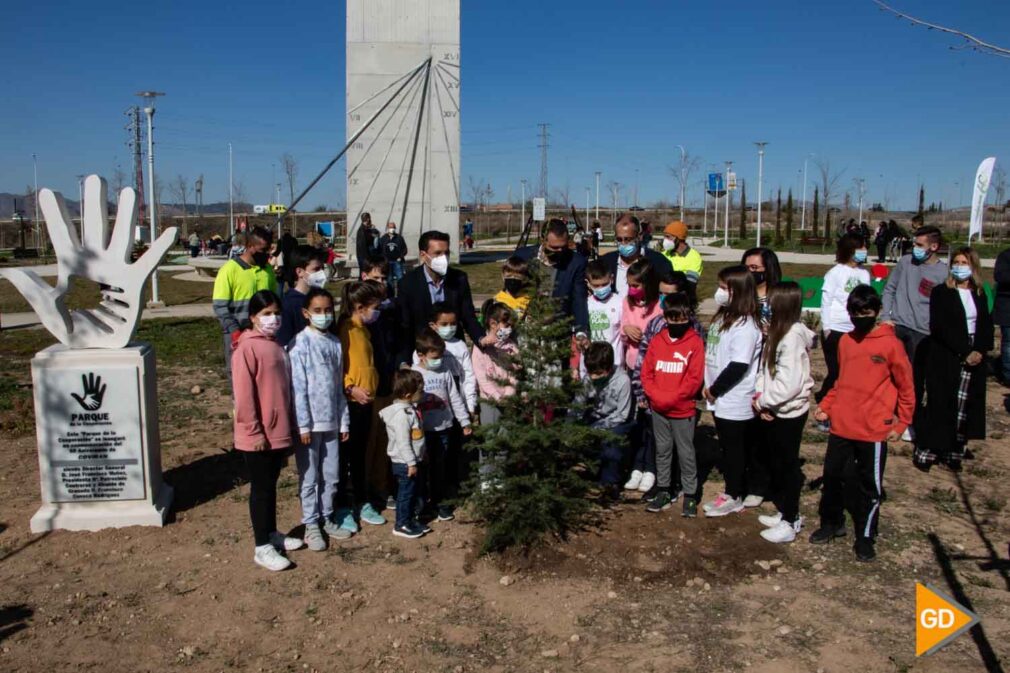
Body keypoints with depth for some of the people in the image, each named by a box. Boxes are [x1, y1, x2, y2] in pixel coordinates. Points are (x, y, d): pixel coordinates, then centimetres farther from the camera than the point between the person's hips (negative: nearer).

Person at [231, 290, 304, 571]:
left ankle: (272, 533, 32)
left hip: (279, 432, 7)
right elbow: (243, 395, -17)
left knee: (271, 484, 18)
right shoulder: (247, 348, -14)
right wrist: (255, 432, -17)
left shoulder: (276, 346, 10)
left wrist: (288, 428, 17)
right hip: (258, 436, -7)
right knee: (261, 488, 2)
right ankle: (262, 547, 12)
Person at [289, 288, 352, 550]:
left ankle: (327, 518, 28)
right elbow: (298, 387, -13)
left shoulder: (335, 342, 7)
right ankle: (311, 525, 16)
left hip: (331, 421, 5)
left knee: (332, 475, 13)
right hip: (310, 422, -5)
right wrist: (303, 424, -15)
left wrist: (344, 420, 10)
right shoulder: (301, 343, -10)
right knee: (310, 477, 5)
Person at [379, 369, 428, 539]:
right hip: (404, 463, -10)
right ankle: (401, 525, 15)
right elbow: (403, 442, -24)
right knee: (406, 492, 2)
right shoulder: (401, 414, -24)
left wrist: (417, 460, 21)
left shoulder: (410, 409, 8)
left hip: (415, 460, 10)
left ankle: (411, 519, 32)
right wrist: (411, 463, -21)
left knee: (417, 491, 19)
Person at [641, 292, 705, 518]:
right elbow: (646, 373, 4)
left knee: (686, 453, 6)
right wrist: (657, 396, -11)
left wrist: (670, 398, -16)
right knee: (662, 451, 14)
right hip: (658, 410, 4)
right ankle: (664, 491, 26)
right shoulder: (657, 341, 3)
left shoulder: (695, 342, -7)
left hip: (683, 411, -4)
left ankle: (690, 495, 18)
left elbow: (695, 379, -12)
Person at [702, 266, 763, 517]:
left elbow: (738, 366, -24)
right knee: (727, 445, 17)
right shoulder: (723, 317, 9)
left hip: (735, 401, -9)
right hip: (720, 399, 9)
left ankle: (733, 497, 18)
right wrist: (709, 386, 6)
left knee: (734, 447, 5)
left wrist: (715, 389, -15)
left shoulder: (745, 326, -20)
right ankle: (734, 488, 30)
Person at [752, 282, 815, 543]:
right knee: (777, 463, 18)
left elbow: (790, 384, -26)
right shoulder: (778, 332, 7)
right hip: (774, 411, 8)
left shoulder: (793, 336, -22)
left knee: (788, 466, 4)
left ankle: (790, 521, 16)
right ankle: (784, 511, 33)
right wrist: (760, 396, -7)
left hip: (789, 413, -8)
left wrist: (763, 401, -16)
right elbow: (765, 369, 8)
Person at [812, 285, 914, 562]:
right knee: (832, 476, 14)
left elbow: (906, 387, -3)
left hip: (874, 430, -5)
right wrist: (825, 406, 7)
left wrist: (900, 423, -4)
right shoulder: (845, 342, 6)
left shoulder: (890, 344, -9)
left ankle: (865, 537, 22)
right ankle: (832, 523, 33)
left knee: (870, 486, 7)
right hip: (841, 425, 5)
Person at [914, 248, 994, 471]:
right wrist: (965, 352, -16)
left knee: (965, 407, 3)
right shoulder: (941, 292, -2)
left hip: (973, 359, 4)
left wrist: (980, 351, -9)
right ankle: (926, 451, 2)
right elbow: (940, 327, -10)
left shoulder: (979, 295, 12)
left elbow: (986, 327, 9)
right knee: (940, 404, -5)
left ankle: (953, 452, 10)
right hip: (945, 360, -4)